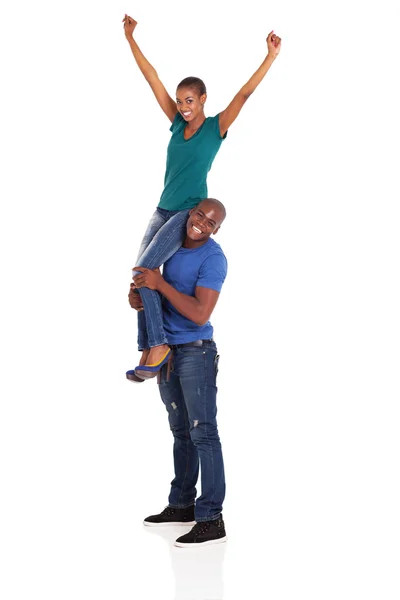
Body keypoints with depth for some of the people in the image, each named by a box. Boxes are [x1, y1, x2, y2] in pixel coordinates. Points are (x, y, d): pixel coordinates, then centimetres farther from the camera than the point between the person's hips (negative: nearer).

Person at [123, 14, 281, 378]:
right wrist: (131, 39, 12)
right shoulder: (178, 123, 9)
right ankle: (149, 350, -2)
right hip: (163, 210, 6)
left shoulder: (217, 127, -4)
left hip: (190, 212, -6)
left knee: (143, 271, -19)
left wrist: (271, 57, -22)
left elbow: (245, 93, -14)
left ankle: (158, 345, -10)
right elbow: (152, 79, 10)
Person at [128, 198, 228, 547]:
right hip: (167, 351, 8)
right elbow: (161, 292, 19)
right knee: (181, 432, 14)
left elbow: (200, 314, -22)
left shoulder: (213, 258, -15)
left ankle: (212, 521, -9)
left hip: (196, 352, -8)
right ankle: (182, 505, 23)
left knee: (203, 433, -9)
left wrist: (160, 283, -21)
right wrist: (139, 295, -4)